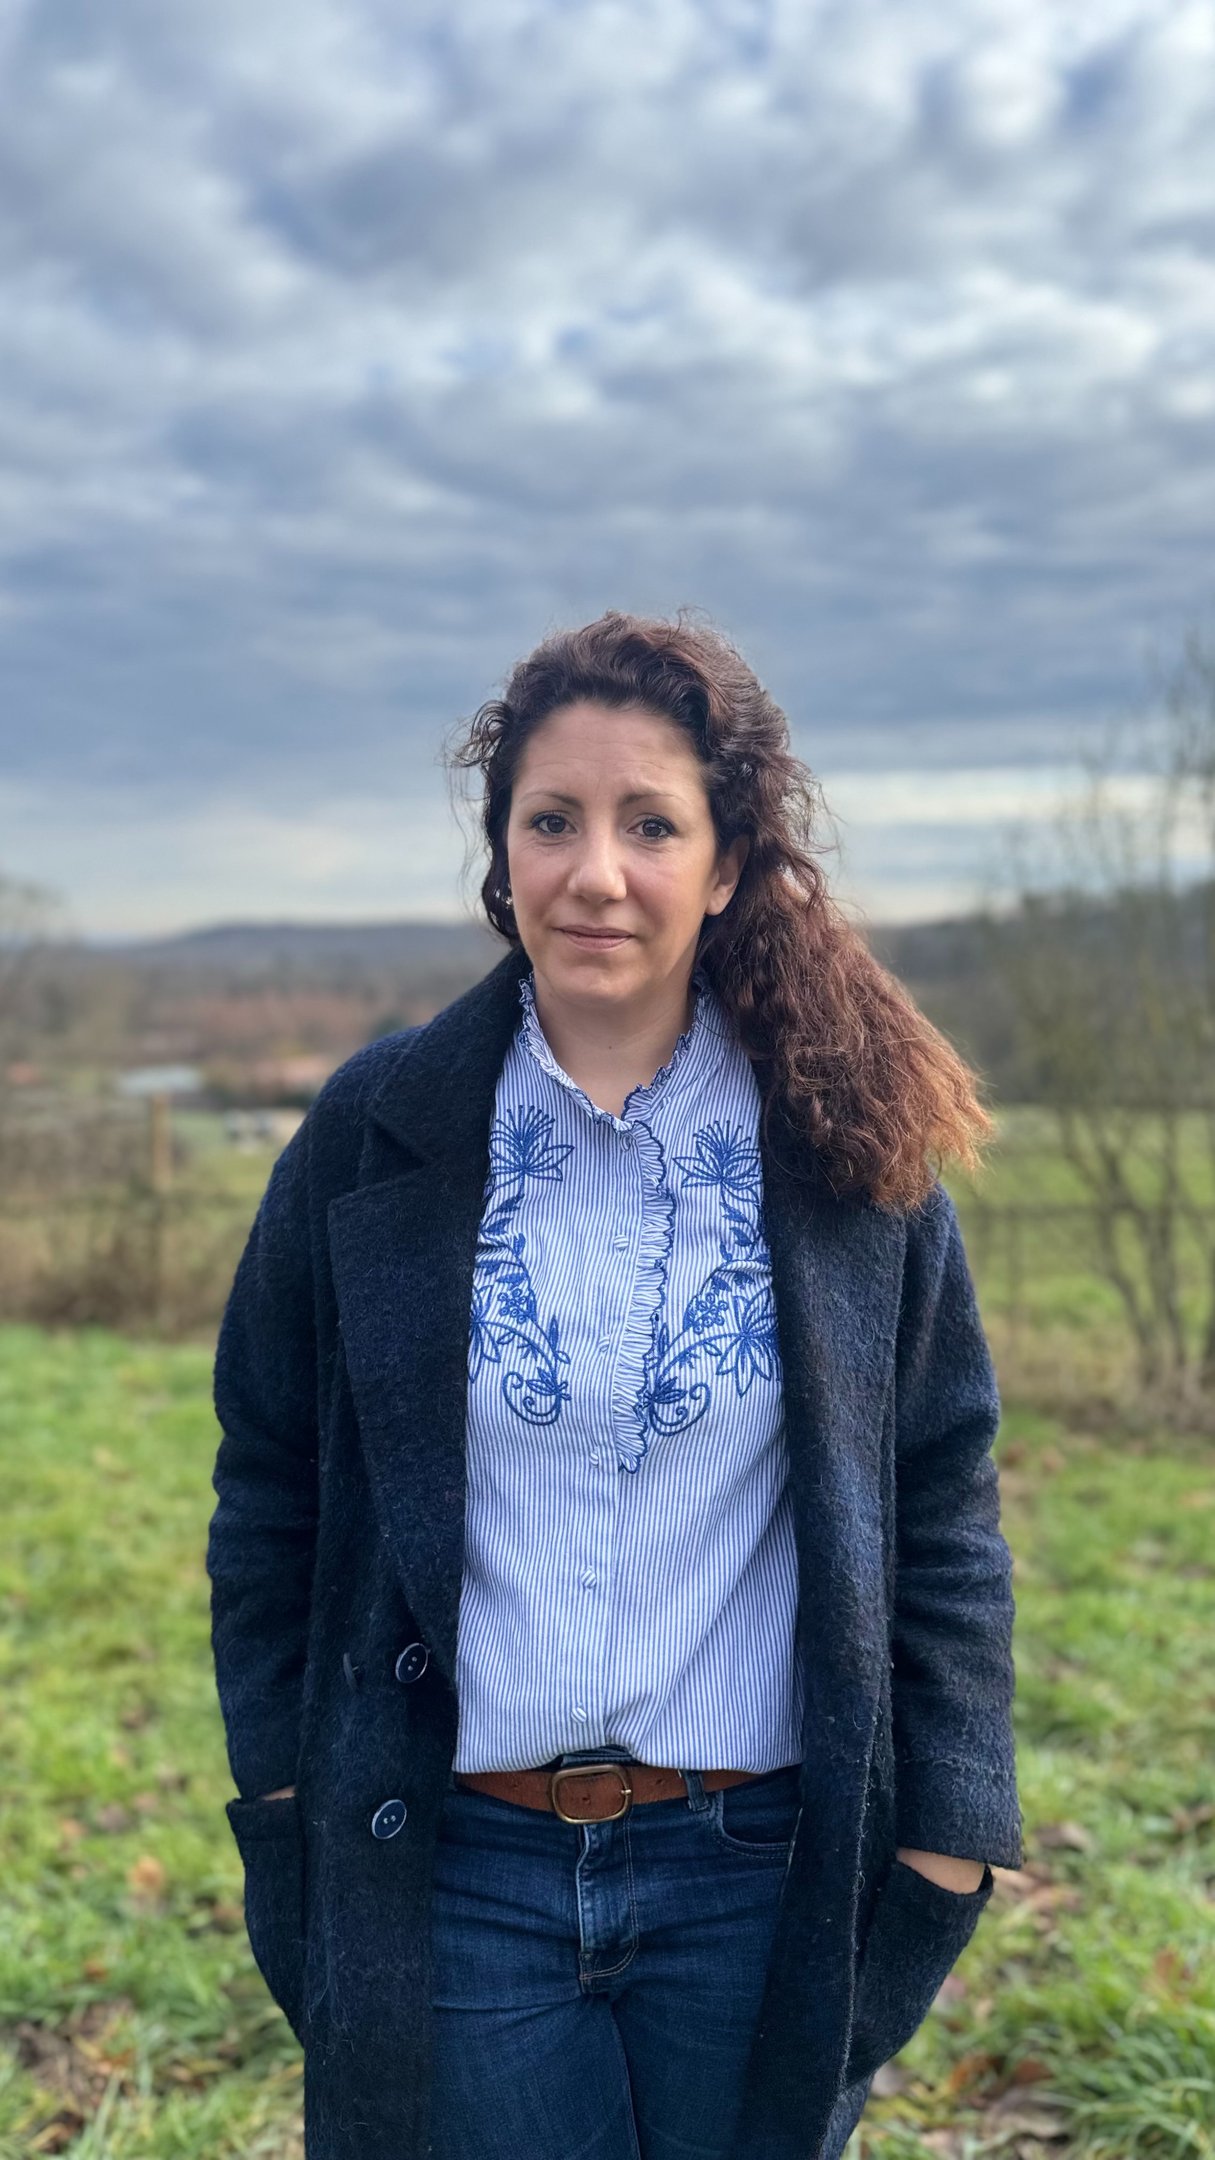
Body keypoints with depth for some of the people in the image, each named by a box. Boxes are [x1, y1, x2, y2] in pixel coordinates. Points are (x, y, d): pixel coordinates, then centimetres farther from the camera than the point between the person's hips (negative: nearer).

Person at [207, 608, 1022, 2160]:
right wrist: (288, 1813, 3)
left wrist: (945, 1839, 1)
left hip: (759, 1877, 0)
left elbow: (944, 1512, 3)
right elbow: (268, 1503, 4)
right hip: (454, 1873, 0)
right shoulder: (376, 1139, -3)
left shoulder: (850, 1152, -3)